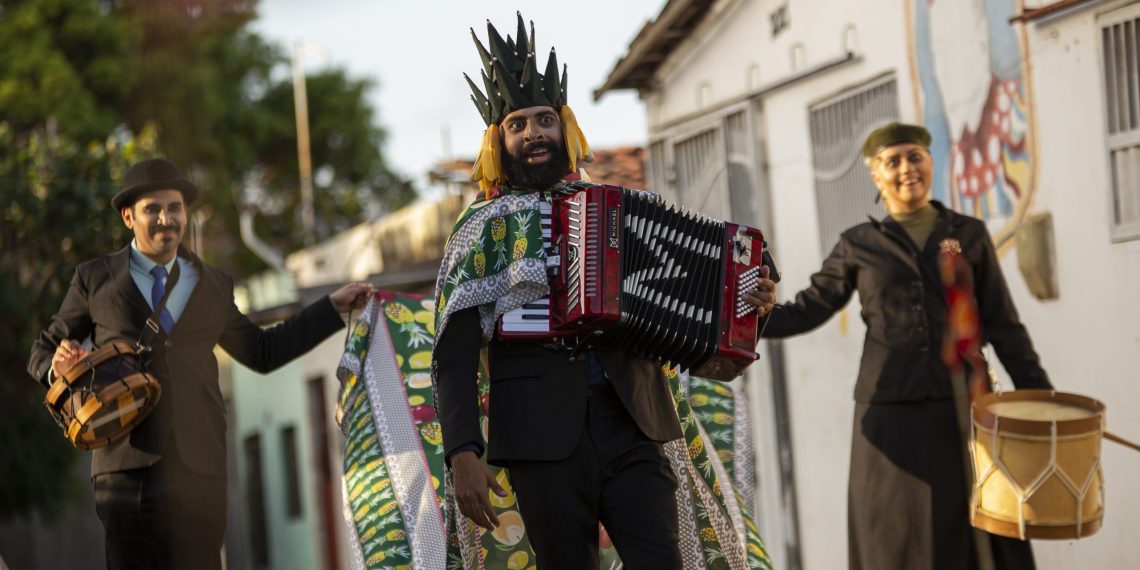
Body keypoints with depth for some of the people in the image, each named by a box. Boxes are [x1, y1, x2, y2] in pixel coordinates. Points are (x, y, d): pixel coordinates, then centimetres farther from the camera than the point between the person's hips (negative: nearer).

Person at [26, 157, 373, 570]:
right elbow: (43, 351, 16)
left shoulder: (214, 287, 18)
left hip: (198, 469, 2)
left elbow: (262, 352, 27)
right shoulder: (94, 278, 11)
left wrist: (333, 307, 24)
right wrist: (57, 366, -9)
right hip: (127, 466, -2)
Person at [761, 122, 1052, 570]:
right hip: (891, 415, -1)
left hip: (964, 409, 1)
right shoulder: (858, 246, 6)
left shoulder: (970, 235, 7)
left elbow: (1002, 326, 7)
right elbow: (807, 311, 4)